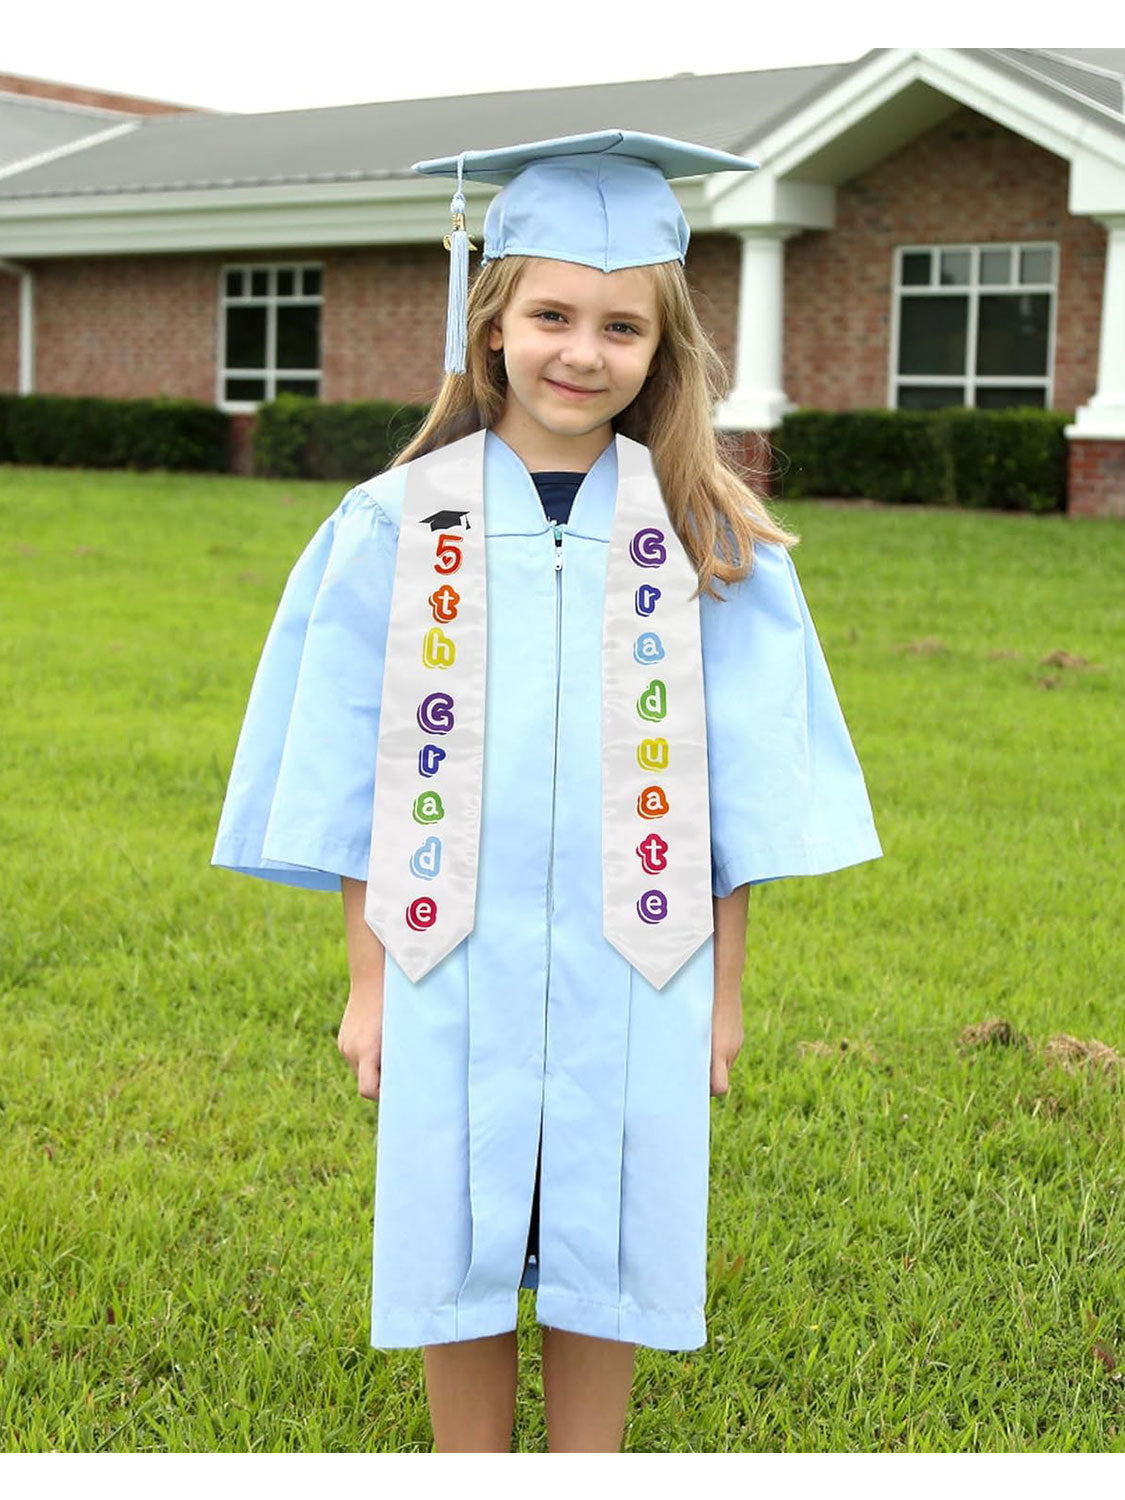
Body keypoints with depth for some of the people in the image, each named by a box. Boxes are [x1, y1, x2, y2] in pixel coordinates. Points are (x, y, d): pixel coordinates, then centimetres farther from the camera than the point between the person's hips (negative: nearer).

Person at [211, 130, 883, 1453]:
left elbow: (736, 785, 3)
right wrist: (366, 979, 2)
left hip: (631, 971, 0)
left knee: (603, 1247, 10)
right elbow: (356, 775, 2)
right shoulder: (398, 525, -2)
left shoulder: (703, 539, -1)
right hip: (453, 962, 0)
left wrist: (723, 985, 3)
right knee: (457, 1246, 10)